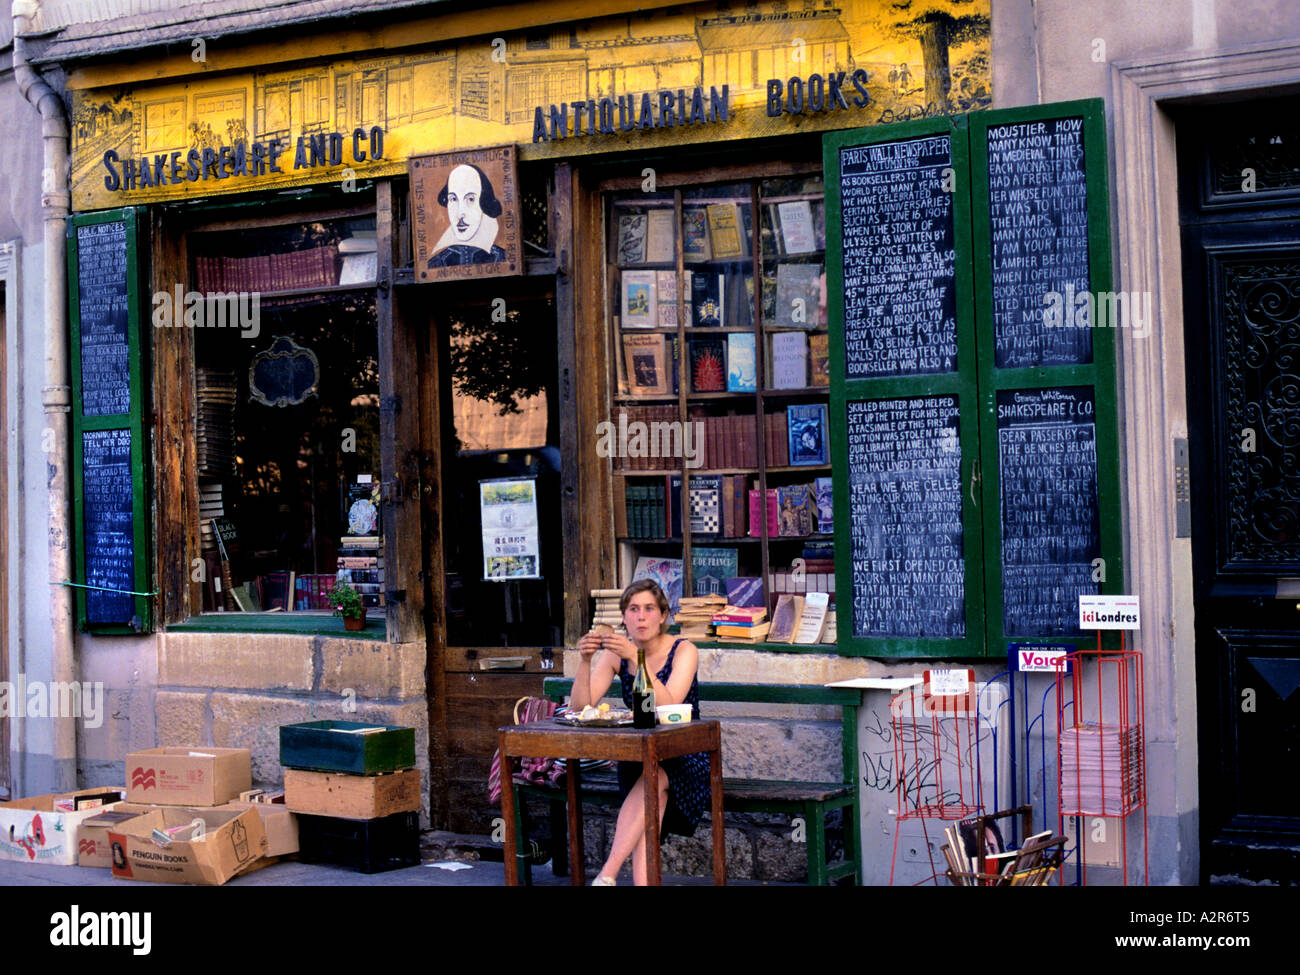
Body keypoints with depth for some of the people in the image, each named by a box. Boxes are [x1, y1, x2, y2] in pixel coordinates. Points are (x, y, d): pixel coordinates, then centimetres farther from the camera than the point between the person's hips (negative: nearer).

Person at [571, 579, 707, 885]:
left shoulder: (683, 651, -8)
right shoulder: (615, 654, 2)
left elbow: (668, 707, -25)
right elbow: (580, 707, -7)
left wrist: (636, 657, -33)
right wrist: (585, 660, -22)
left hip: (684, 759, -3)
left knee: (654, 778, -34)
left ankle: (607, 874, -39)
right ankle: (642, 880, -41)